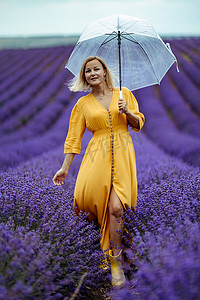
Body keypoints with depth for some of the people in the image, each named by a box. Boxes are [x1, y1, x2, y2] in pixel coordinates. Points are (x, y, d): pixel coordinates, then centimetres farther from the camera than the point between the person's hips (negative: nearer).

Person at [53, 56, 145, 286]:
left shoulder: (124, 94, 10)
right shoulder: (83, 104, 10)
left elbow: (138, 124, 12)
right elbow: (74, 137, 8)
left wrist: (127, 112, -9)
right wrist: (65, 168, 4)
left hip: (122, 154, -1)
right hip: (98, 154, 1)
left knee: (116, 207, -13)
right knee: (85, 198, -18)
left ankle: (115, 259, 1)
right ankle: (94, 215, 21)